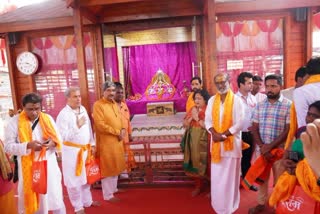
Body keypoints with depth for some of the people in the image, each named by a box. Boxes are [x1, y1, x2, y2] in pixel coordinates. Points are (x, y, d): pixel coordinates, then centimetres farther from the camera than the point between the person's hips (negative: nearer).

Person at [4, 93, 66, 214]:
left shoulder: (47, 118, 3)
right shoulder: (14, 122, -5)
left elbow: (59, 139, 7)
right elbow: (8, 146, -6)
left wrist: (53, 142, -16)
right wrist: (28, 145, -22)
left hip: (49, 166, 2)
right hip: (28, 169, -1)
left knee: (56, 199, 12)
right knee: (31, 202, 11)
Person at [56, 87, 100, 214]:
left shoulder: (83, 109, 4)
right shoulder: (63, 114, -16)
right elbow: (63, 136, -21)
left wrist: (92, 143, 10)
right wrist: (77, 126, -26)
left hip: (85, 149, 6)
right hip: (72, 151, -6)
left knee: (85, 177, 20)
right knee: (74, 180, 6)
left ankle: (87, 201, 38)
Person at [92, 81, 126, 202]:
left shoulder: (115, 104, 11)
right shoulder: (98, 105, -14)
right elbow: (100, 125, -21)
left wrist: (122, 130, -3)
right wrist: (117, 132, -16)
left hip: (117, 141, 8)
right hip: (106, 142, -8)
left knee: (115, 166, 18)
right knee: (107, 168, 2)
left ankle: (113, 188, 35)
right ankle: (108, 195, 15)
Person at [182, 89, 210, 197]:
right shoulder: (192, 109, 10)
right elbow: (185, 124, 7)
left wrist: (197, 118, -14)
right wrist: (191, 117, -9)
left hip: (203, 141, -6)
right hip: (193, 140, 6)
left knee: (203, 162, -2)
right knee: (195, 162, 10)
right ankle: (198, 186, 25)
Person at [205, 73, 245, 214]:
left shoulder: (236, 100, -6)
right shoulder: (212, 100, 6)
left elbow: (240, 123, -11)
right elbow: (207, 120, 4)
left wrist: (223, 134, -16)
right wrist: (214, 134, -14)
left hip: (231, 142, -4)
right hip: (216, 142, 4)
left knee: (230, 175, 4)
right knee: (216, 175, 12)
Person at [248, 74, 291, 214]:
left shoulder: (288, 105, -7)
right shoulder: (260, 105, 5)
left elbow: (289, 130, -12)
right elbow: (254, 128, 4)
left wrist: (270, 146, -15)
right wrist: (262, 147, -9)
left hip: (279, 149, -3)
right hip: (262, 149, 4)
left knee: (279, 180, 8)